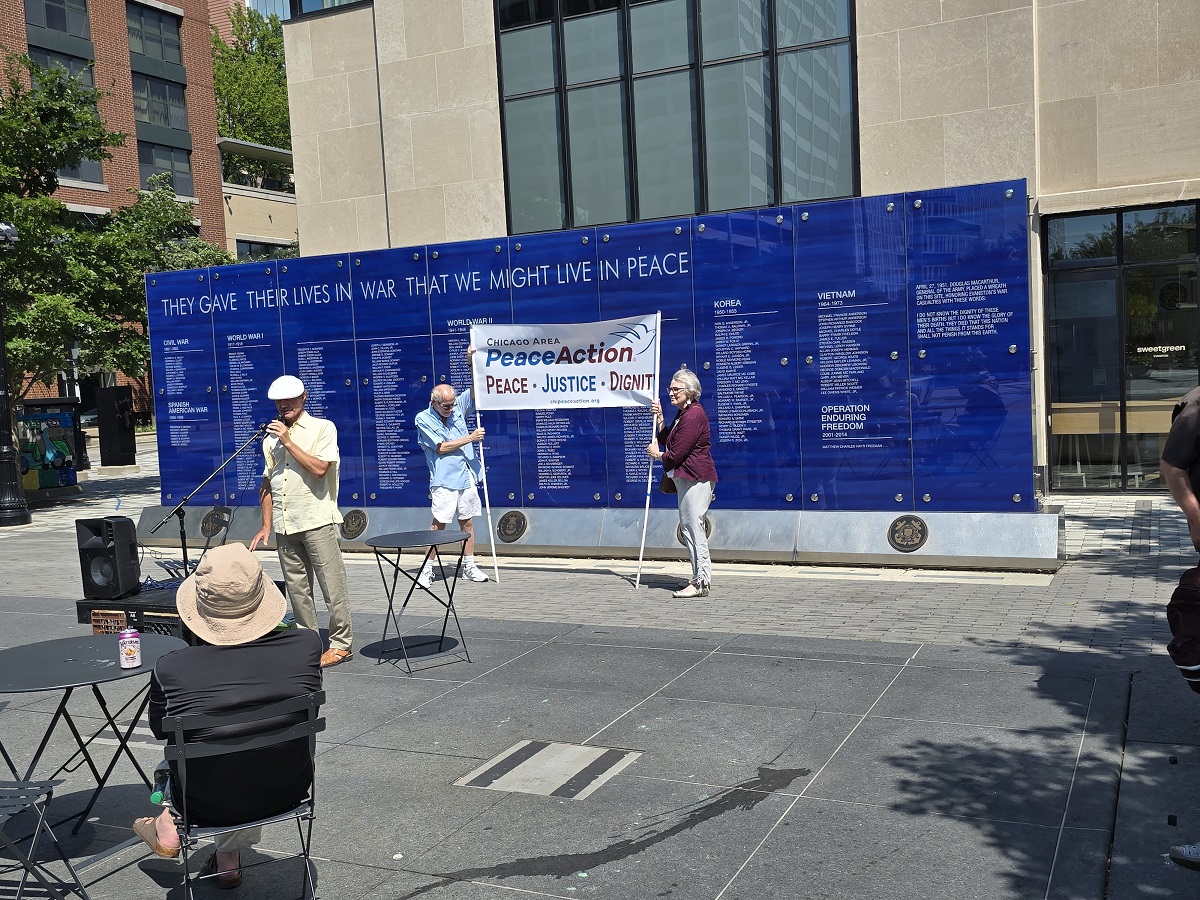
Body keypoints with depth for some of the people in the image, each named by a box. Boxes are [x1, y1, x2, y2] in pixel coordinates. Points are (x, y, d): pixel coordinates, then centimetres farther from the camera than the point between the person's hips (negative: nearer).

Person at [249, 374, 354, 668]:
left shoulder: (323, 428, 0)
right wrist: (266, 525, 13)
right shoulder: (271, 438, 15)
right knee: (297, 589, 10)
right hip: (284, 526, 5)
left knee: (332, 586, -4)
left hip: (317, 522, -5)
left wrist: (288, 442, -12)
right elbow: (267, 483, 18)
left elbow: (319, 468, -14)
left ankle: (341, 643, 5)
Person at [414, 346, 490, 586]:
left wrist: (472, 363, 3)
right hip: (445, 479, -5)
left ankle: (469, 566, 18)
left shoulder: (457, 407, 9)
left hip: (467, 476, 6)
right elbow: (441, 447, -11)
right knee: (439, 523, -9)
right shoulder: (423, 419, -6)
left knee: (467, 522, 10)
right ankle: (427, 568, -3)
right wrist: (470, 438, -7)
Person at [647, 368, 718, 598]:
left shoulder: (693, 415, -17)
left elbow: (676, 454, -18)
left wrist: (657, 454, 0)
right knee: (688, 525, 14)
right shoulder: (682, 413, 18)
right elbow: (668, 442, 17)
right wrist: (659, 418, 7)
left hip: (696, 478, -11)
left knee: (693, 526, -10)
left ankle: (700, 582, -9)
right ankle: (702, 577, 21)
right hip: (686, 478, 11)